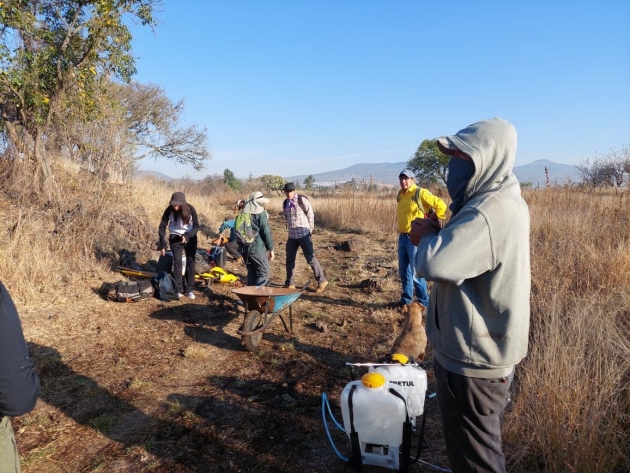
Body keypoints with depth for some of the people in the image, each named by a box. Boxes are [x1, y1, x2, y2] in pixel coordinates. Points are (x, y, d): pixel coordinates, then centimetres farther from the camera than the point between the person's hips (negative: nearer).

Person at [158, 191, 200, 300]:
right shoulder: (169, 210, -19)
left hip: (190, 237, 1)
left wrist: (187, 235, -30)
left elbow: (197, 226, -15)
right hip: (175, 238, 0)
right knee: (177, 263, -3)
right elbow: (162, 227, -10)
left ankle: (189, 289, 12)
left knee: (190, 263, 2)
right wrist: (162, 245, -14)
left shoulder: (190, 209, -21)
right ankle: (178, 289, 7)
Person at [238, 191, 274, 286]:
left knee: (251, 273, 15)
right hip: (257, 248, -7)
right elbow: (266, 232, -11)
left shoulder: (243, 213, 12)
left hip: (243, 248, 7)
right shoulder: (260, 213, -9)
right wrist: (271, 249, -5)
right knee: (264, 272, 1)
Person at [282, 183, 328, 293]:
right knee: (289, 259, 8)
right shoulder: (285, 203, 9)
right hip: (292, 236, 6)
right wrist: (291, 230, 15)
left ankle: (322, 281, 6)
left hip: (303, 235, -6)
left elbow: (310, 214, -5)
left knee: (310, 258, -5)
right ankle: (289, 284, 19)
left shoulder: (302, 200, -10)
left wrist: (309, 230, 1)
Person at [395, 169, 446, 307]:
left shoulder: (421, 193, -12)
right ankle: (406, 299, 28)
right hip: (402, 237, 8)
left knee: (416, 273, -3)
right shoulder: (400, 195, 11)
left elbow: (441, 205, -16)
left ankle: (424, 302, 10)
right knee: (404, 271, 15)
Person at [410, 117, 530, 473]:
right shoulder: (502, 200, 7)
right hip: (488, 353, 10)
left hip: (473, 362, -10)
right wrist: (434, 235, -3)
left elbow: (433, 263, -37)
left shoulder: (488, 213, -28)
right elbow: (459, 255, 16)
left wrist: (427, 234, -16)